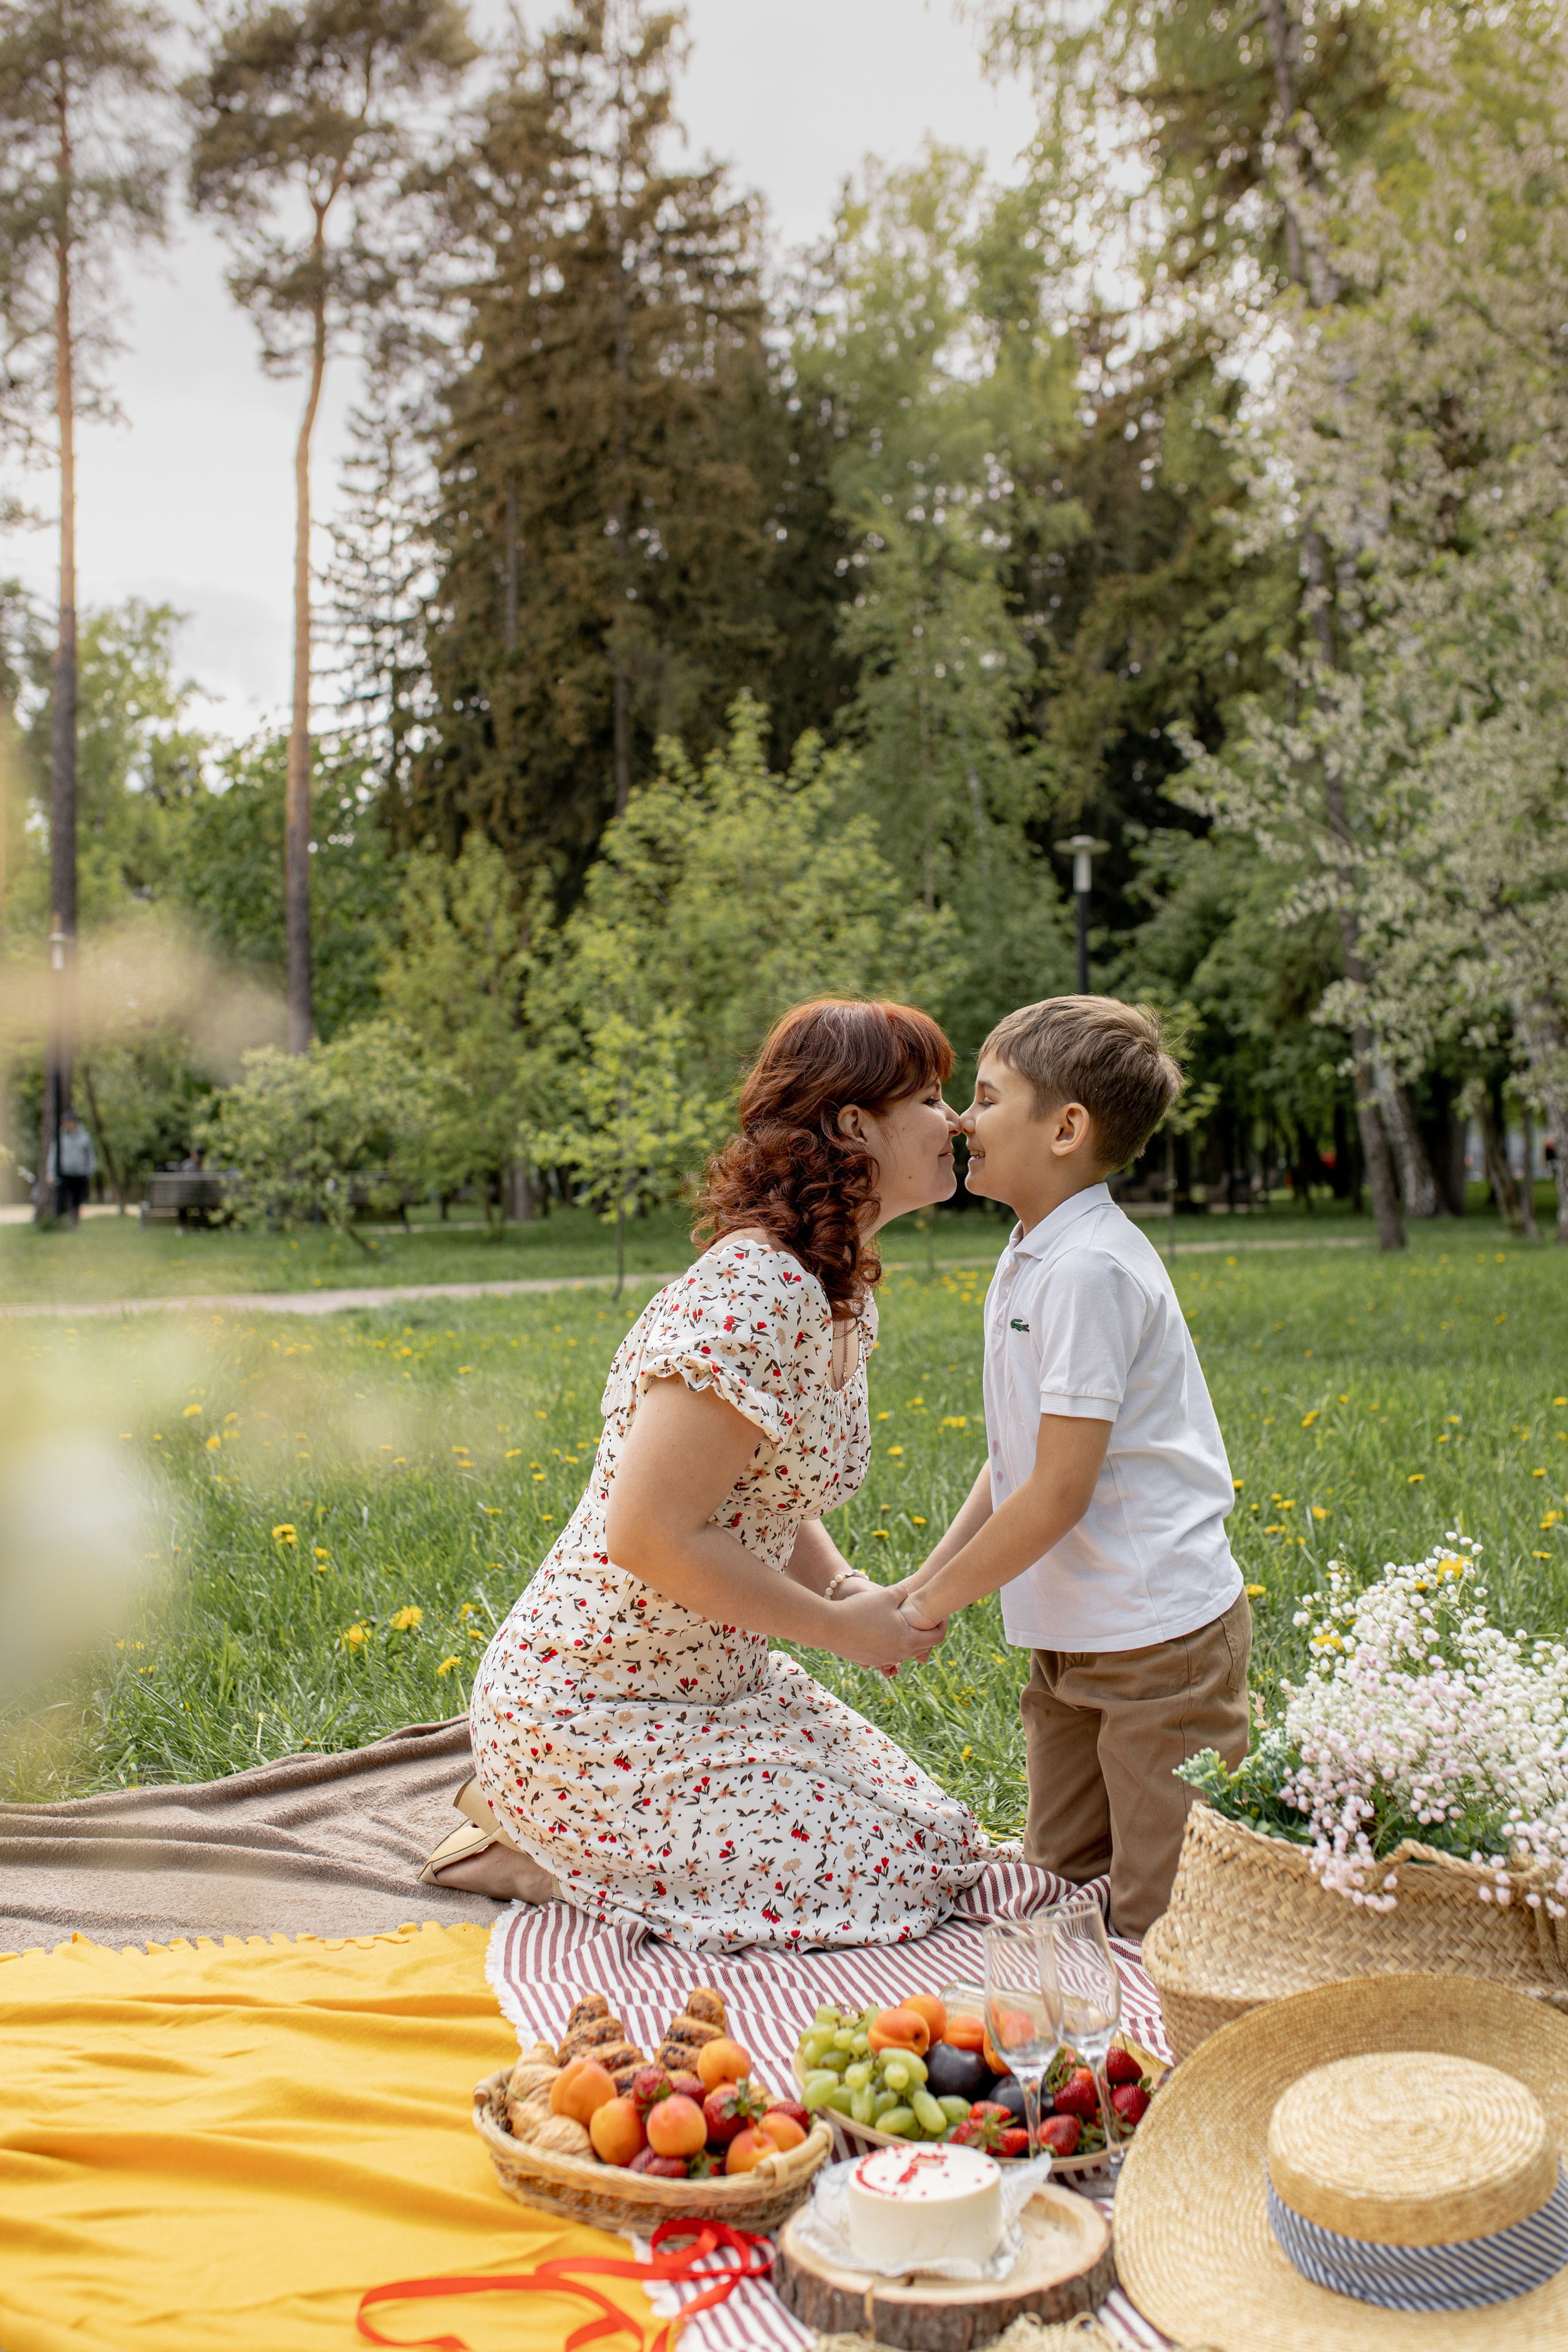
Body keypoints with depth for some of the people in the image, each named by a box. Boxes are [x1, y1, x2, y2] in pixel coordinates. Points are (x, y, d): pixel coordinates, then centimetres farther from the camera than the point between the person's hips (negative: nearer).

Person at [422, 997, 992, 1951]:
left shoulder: (846, 1294, 7)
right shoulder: (754, 1296, -26)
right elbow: (651, 1537, -28)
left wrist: (853, 1590, -4)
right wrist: (840, 1626, -18)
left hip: (719, 1679, 10)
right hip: (594, 1707, -10)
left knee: (933, 1844, 10)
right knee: (871, 1884, -10)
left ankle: (563, 1822, 15)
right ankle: (529, 1855, 2)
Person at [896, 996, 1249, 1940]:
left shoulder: (1090, 1269, -21)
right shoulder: (1027, 1261, 9)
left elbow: (1060, 1491, -22)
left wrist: (932, 1603, -12)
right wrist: (928, 1579, 7)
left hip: (1160, 1636, -10)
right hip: (1074, 1639, 10)